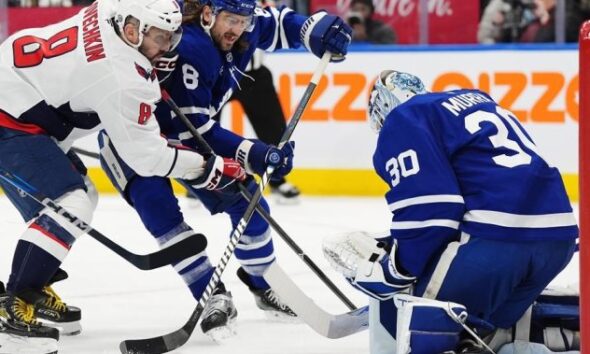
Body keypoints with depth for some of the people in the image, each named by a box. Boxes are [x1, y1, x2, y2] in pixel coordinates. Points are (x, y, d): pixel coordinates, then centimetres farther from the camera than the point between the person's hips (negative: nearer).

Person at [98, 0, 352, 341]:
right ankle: (214, 297, -21)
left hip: (191, 126, 8)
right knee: (160, 212, -26)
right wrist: (252, 153, -40)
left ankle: (264, 285, 25)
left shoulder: (240, 29, -15)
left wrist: (319, 30, -13)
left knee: (243, 196, 5)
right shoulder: (185, 50, -37)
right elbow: (193, 134, -35)